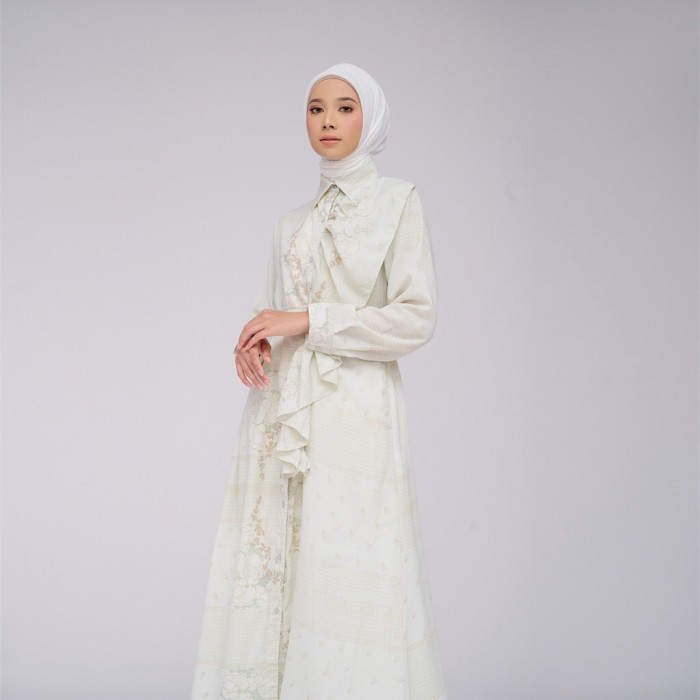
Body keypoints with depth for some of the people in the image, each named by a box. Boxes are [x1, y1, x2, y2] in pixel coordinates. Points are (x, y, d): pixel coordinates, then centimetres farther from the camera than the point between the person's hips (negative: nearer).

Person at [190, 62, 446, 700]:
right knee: (271, 566, 1)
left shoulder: (397, 201, 3)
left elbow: (417, 318, -6)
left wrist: (308, 322, -11)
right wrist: (254, 345, -2)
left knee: (343, 575, -8)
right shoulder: (292, 224, 18)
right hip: (281, 409, 5)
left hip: (353, 411, -5)